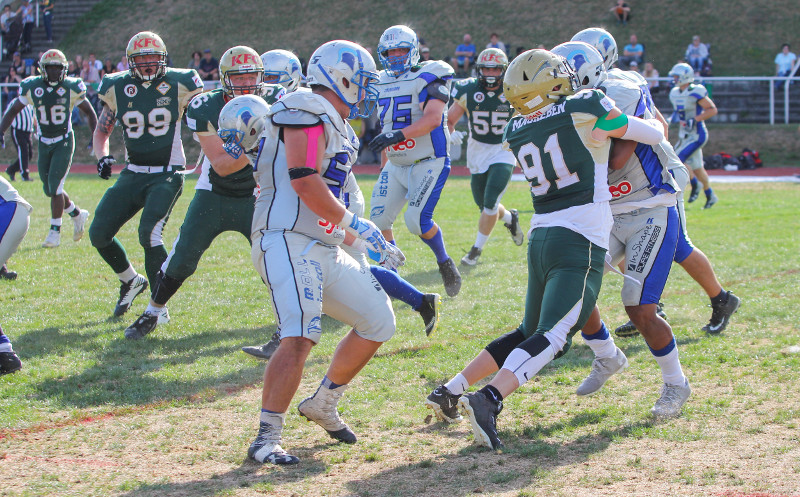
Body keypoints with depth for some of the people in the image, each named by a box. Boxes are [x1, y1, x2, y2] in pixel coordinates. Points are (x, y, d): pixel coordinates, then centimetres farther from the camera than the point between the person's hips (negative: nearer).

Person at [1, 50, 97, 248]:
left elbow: (89, 112, 3)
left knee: (55, 186, -12)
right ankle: (77, 214, 30)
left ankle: (55, 231, -2)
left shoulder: (71, 88, -9)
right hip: (44, 143, 4)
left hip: (64, 142, -4)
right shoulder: (32, 88, -5)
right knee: (50, 190, 8)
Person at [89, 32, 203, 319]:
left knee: (149, 233, -23)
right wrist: (102, 156, -6)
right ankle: (131, 281, 26)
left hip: (167, 175, -4)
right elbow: (101, 131, 12)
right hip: (133, 174, 5)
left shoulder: (179, 85, -4)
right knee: (99, 234, 0)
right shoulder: (117, 89, 3)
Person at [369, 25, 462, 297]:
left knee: (417, 219, -19)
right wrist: (384, 165, 25)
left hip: (429, 163, -7)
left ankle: (445, 263, 8)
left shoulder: (428, 78, -10)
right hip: (396, 165, 7)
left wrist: (396, 135, -35)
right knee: (379, 219, -1)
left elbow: (433, 119, -24)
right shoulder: (382, 83, 12)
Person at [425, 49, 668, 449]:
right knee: (552, 336, -15)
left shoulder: (516, 132, 10)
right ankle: (489, 399, -33)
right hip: (579, 241, -7)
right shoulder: (585, 110, -6)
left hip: (540, 237, 7)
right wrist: (654, 117, 25)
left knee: (530, 333, 20)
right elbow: (654, 135, 5)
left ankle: (451, 390, 15)